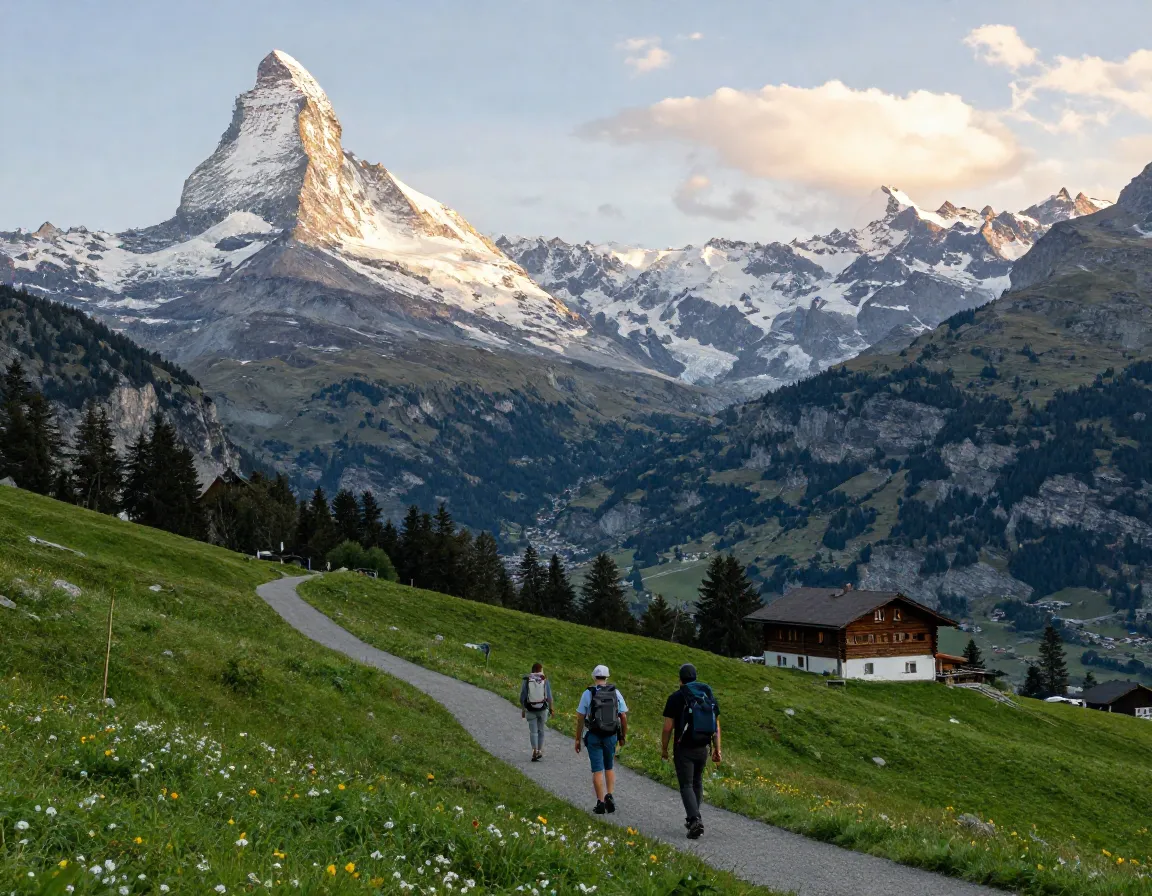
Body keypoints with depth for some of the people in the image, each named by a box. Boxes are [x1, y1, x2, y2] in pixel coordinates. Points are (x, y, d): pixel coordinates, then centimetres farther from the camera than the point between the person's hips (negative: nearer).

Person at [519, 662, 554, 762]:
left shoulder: (526, 680, -4)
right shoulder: (545, 680, -3)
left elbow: (522, 697, -2)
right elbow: (549, 697, -3)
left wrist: (523, 710, 7)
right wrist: (551, 709, 8)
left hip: (530, 710, -1)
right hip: (543, 709, 1)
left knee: (533, 731, 2)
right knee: (541, 730, 16)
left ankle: (535, 750, -15)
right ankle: (540, 751, 22)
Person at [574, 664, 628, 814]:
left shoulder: (588, 693, -6)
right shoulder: (616, 693, -1)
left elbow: (580, 718, -4)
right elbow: (623, 716, 0)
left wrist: (578, 739, 4)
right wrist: (624, 735, 14)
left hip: (594, 736, -2)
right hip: (611, 736, 2)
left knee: (597, 770, 5)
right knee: (609, 768, 18)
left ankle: (600, 803, 3)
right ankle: (609, 796, 0)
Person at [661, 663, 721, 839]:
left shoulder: (676, 698, -9)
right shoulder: (710, 697, 5)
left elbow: (668, 727, -9)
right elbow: (716, 726, 5)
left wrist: (664, 749, 2)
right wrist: (717, 749, 10)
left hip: (683, 749, -5)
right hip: (703, 748, 5)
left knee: (686, 785, -2)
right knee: (697, 783, 20)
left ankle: (695, 820, -18)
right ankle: (693, 818, 26)